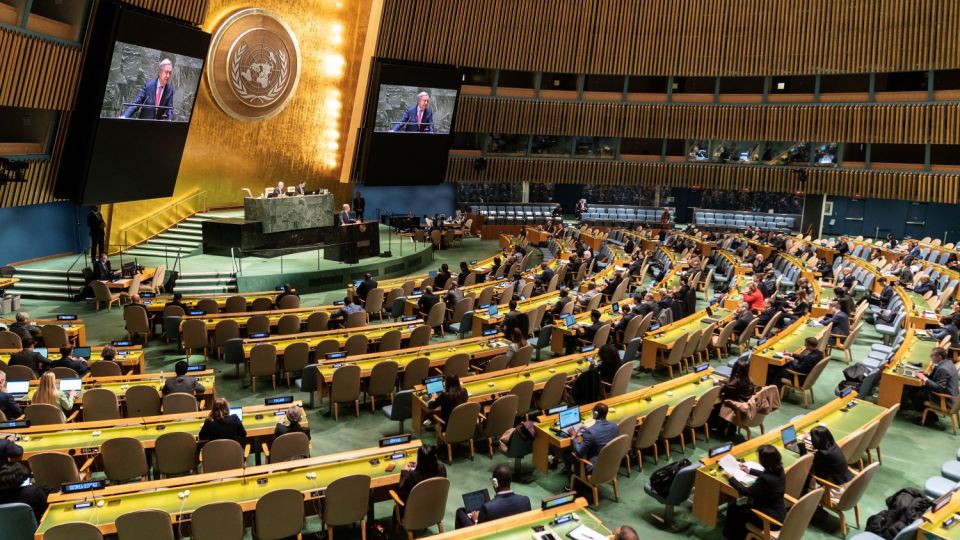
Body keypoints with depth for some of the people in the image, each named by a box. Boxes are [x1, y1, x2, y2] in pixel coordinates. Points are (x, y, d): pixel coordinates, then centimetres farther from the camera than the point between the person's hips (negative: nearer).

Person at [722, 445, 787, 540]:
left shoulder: (766, 479, -32)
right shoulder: (779, 470, -6)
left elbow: (746, 492, -20)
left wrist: (731, 478, -7)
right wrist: (750, 470, 26)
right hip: (779, 513, 8)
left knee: (733, 509, 4)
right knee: (742, 506, 22)